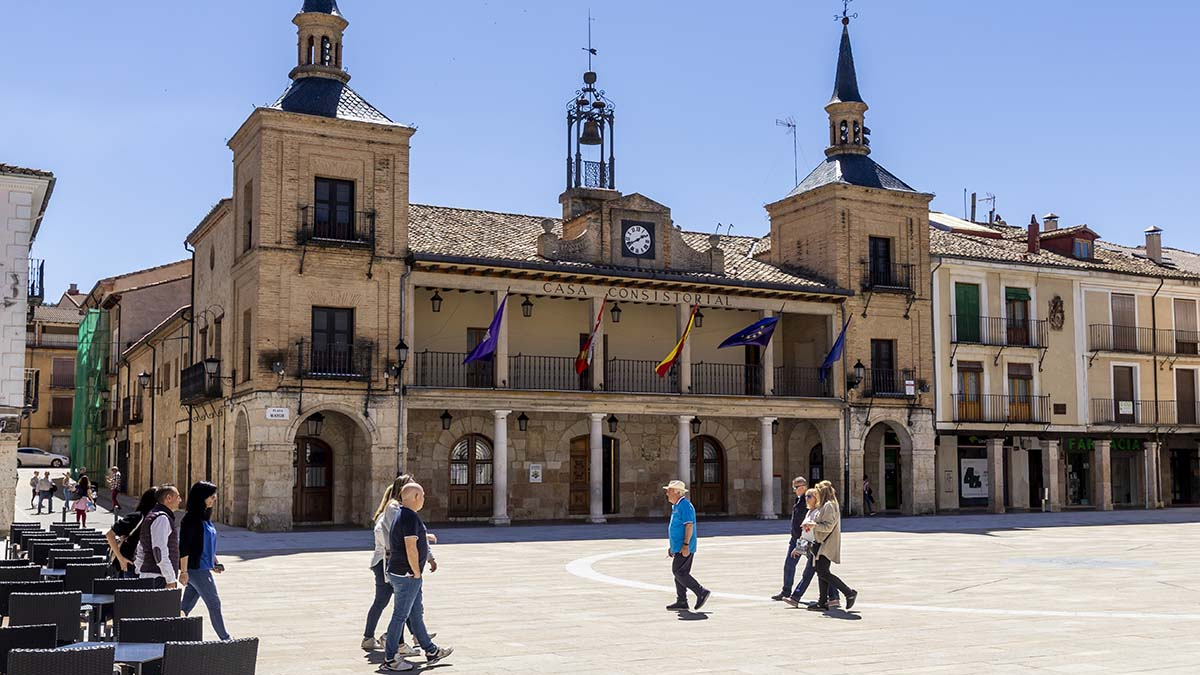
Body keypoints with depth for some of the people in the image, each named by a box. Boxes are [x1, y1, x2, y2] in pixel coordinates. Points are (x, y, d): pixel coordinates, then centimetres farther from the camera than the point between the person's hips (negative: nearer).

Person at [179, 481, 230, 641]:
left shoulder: (204, 517, 12)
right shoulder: (191, 519, -16)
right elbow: (183, 547, -17)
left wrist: (215, 562, 23)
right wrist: (183, 572, -19)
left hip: (203, 568, 8)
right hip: (196, 569, -8)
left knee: (186, 606, 12)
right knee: (214, 603, -1)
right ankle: (225, 639, 8)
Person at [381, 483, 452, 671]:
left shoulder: (400, 513, 12)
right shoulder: (410, 517, -20)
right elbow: (411, 548, -24)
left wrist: (424, 536, 31)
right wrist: (417, 573, -17)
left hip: (399, 572, 10)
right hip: (407, 574, -10)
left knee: (416, 613, 16)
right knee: (400, 615, -3)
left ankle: (431, 651, 25)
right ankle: (390, 659, 3)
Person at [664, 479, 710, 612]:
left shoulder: (685, 506, -14)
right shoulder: (675, 506, 18)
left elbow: (689, 525, -21)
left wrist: (686, 545, -26)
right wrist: (671, 547, 24)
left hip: (684, 548, -10)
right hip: (678, 547, 10)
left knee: (678, 572, -13)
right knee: (680, 573, 9)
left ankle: (701, 592, -7)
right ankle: (681, 602, 10)